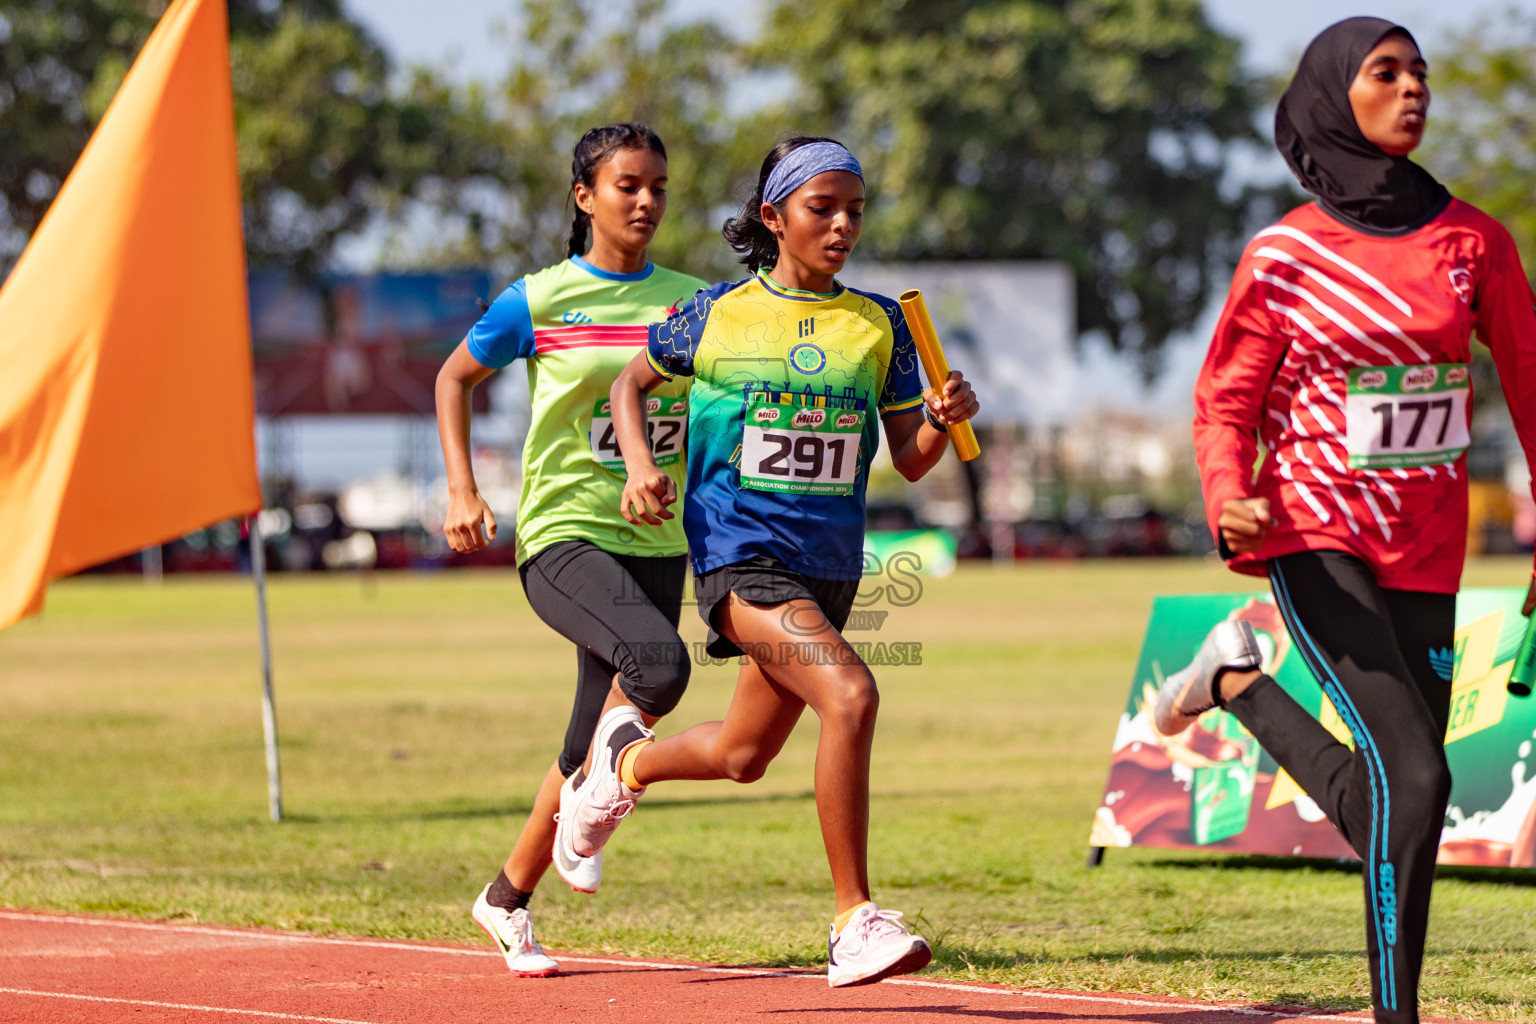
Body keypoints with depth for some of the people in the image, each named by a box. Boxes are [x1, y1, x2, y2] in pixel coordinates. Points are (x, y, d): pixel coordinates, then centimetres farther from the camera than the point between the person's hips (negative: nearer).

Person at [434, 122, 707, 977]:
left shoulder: (690, 301, 6)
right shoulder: (539, 301, -3)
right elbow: (455, 378, 12)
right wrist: (462, 490, 2)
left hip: (655, 545, 4)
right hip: (563, 536, -4)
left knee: (596, 746, 8)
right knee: (658, 661, -32)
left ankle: (509, 898, 28)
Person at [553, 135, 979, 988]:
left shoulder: (878, 324, 6)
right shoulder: (719, 313, 0)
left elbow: (911, 461, 7)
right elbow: (633, 381, 16)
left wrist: (944, 420, -14)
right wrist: (640, 467, -1)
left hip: (829, 563, 5)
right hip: (739, 554, -5)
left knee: (742, 756, 16)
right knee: (850, 695, -27)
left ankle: (627, 758, 50)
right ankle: (855, 924, -23)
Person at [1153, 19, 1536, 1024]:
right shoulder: (1285, 255, -4)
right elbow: (1226, 402, 2)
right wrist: (1230, 504, -18)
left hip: (1427, 552, 4)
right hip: (1318, 538, -4)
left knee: (1385, 800, 5)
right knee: (1410, 780, -18)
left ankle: (1239, 685, 28)